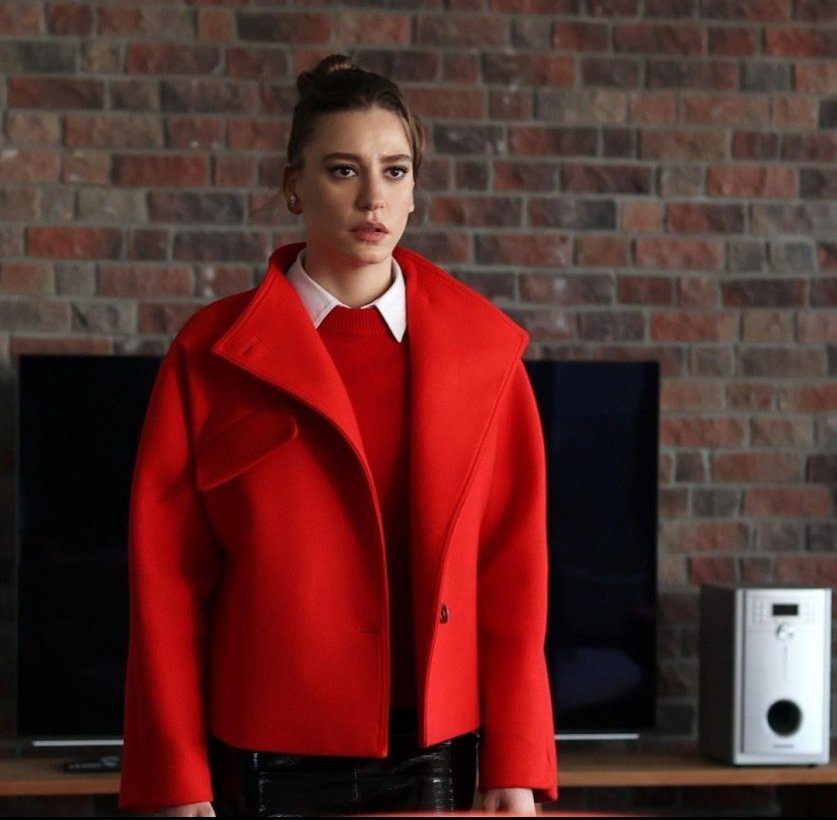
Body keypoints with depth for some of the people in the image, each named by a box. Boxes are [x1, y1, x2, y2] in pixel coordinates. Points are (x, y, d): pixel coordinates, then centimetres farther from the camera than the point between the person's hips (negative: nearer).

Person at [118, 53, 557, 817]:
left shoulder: (483, 349, 4)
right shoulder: (214, 352, 0)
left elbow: (514, 568, 4)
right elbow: (167, 577, 0)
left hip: (432, 749, 1)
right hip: (270, 755, -1)